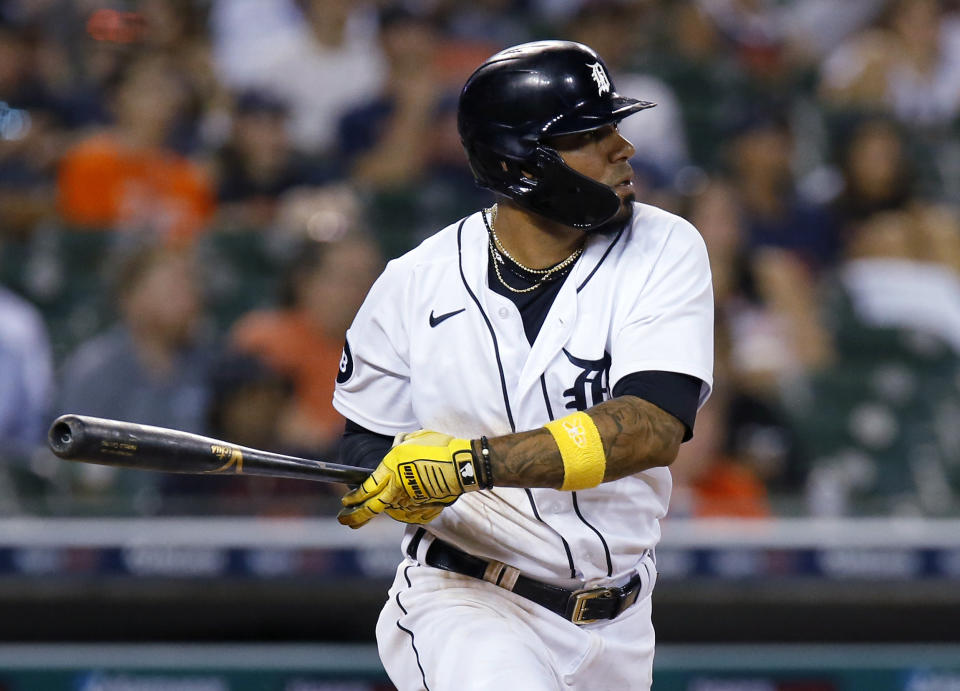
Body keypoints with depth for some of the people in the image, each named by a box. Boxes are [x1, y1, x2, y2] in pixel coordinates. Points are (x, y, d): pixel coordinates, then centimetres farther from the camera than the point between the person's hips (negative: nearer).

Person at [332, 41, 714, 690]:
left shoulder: (666, 252, -7)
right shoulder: (417, 283, -5)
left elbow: (653, 428, -21)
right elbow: (368, 440, 7)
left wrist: (473, 462, -31)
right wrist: (408, 487, -18)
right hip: (463, 605, -3)